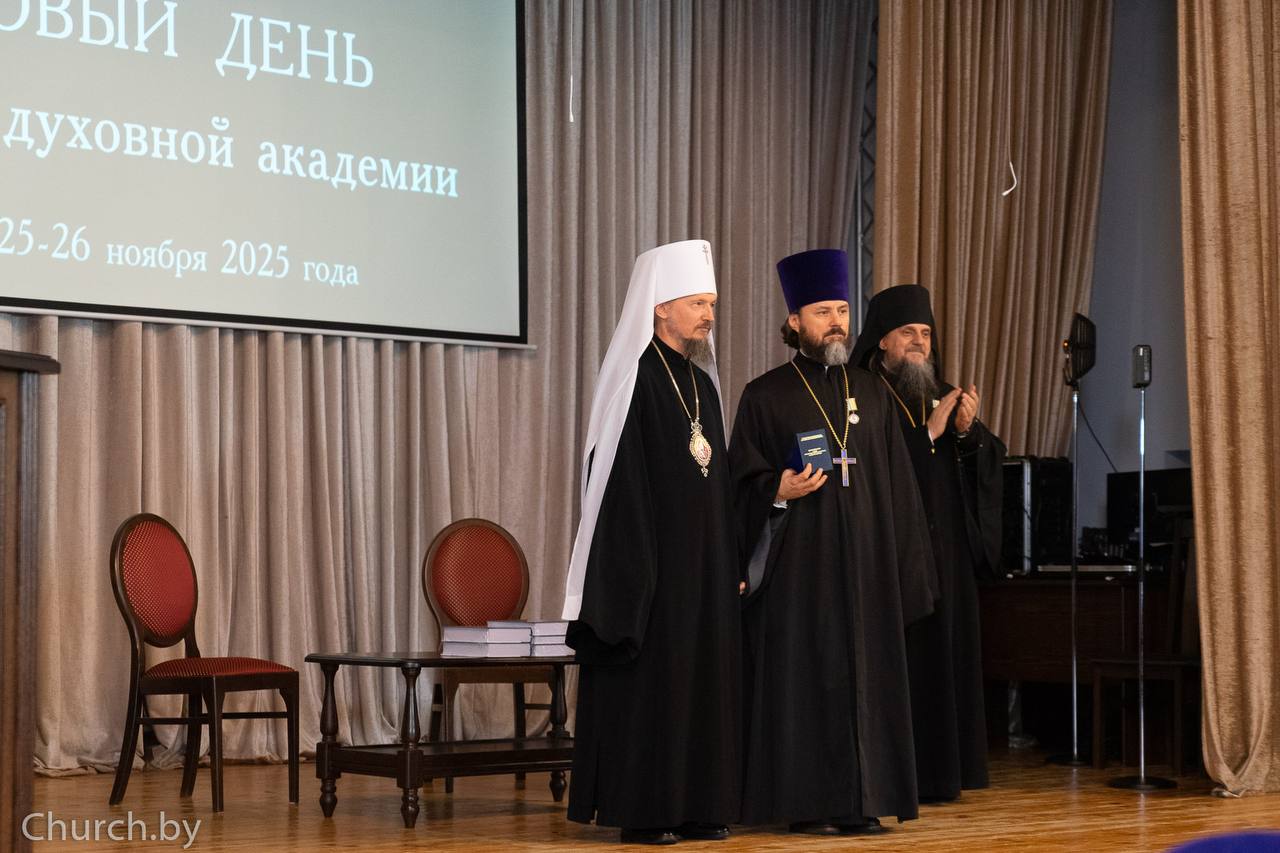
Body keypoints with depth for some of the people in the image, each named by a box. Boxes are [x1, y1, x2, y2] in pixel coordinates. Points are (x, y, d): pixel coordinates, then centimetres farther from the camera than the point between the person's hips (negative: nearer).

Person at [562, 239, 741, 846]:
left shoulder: (702, 383, 14)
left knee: (705, 677, 8)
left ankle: (696, 806, 14)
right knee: (649, 678, -3)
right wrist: (634, 568, -20)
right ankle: (641, 812, 4)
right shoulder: (634, 380, -9)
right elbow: (618, 479, -14)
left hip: (705, 561, 8)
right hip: (653, 561, -8)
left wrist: (732, 563, 11)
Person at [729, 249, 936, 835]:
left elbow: (897, 484, 12)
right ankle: (807, 802, 1)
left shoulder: (872, 393, 13)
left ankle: (859, 798, 9)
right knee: (804, 675, -4)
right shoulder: (766, 396, 1)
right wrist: (780, 492, -21)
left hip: (865, 565, 4)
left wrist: (903, 564, 6)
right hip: (798, 565, -4)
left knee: (864, 673, 3)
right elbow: (742, 480, -1)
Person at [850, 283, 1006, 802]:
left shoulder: (943, 396, 16)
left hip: (946, 551, 7)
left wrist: (966, 431, -9)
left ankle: (938, 770, 11)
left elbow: (986, 464, 10)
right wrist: (929, 432, -17)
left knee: (945, 654, 6)